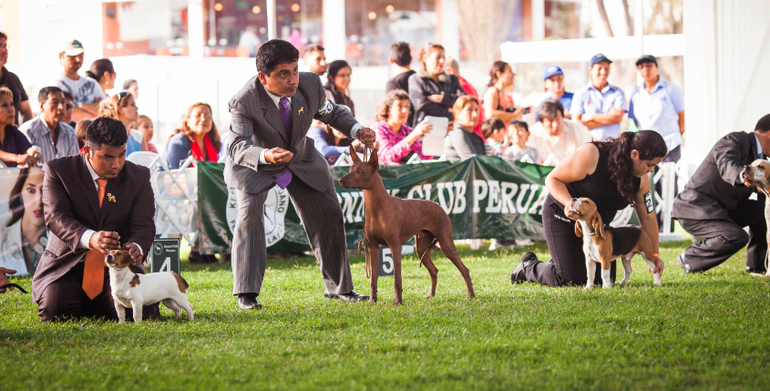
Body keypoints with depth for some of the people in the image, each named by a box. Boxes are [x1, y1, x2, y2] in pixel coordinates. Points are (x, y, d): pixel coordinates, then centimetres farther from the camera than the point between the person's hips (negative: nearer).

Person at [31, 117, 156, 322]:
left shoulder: (138, 176, 3)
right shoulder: (58, 170, -5)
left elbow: (144, 225, -5)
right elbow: (56, 216, -18)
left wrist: (136, 247, -31)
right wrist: (89, 238, -38)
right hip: (67, 263, -2)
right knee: (56, 309, -27)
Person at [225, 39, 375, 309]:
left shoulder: (310, 85, -21)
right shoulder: (243, 103, -34)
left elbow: (331, 114, -1)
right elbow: (238, 147, -42)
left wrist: (357, 130, -18)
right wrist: (265, 155, -63)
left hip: (301, 161, 4)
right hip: (254, 165, -4)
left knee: (329, 216, 5)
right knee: (249, 213, -26)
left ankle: (339, 287, 25)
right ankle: (246, 293, -18)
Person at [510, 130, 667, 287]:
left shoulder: (640, 179, -11)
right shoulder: (590, 155, -29)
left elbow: (647, 217, -2)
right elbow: (552, 179, -20)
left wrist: (654, 254, -6)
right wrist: (569, 203, -38)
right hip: (562, 217, -6)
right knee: (570, 279, -12)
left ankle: (559, 262, 27)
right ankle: (528, 266, 17)